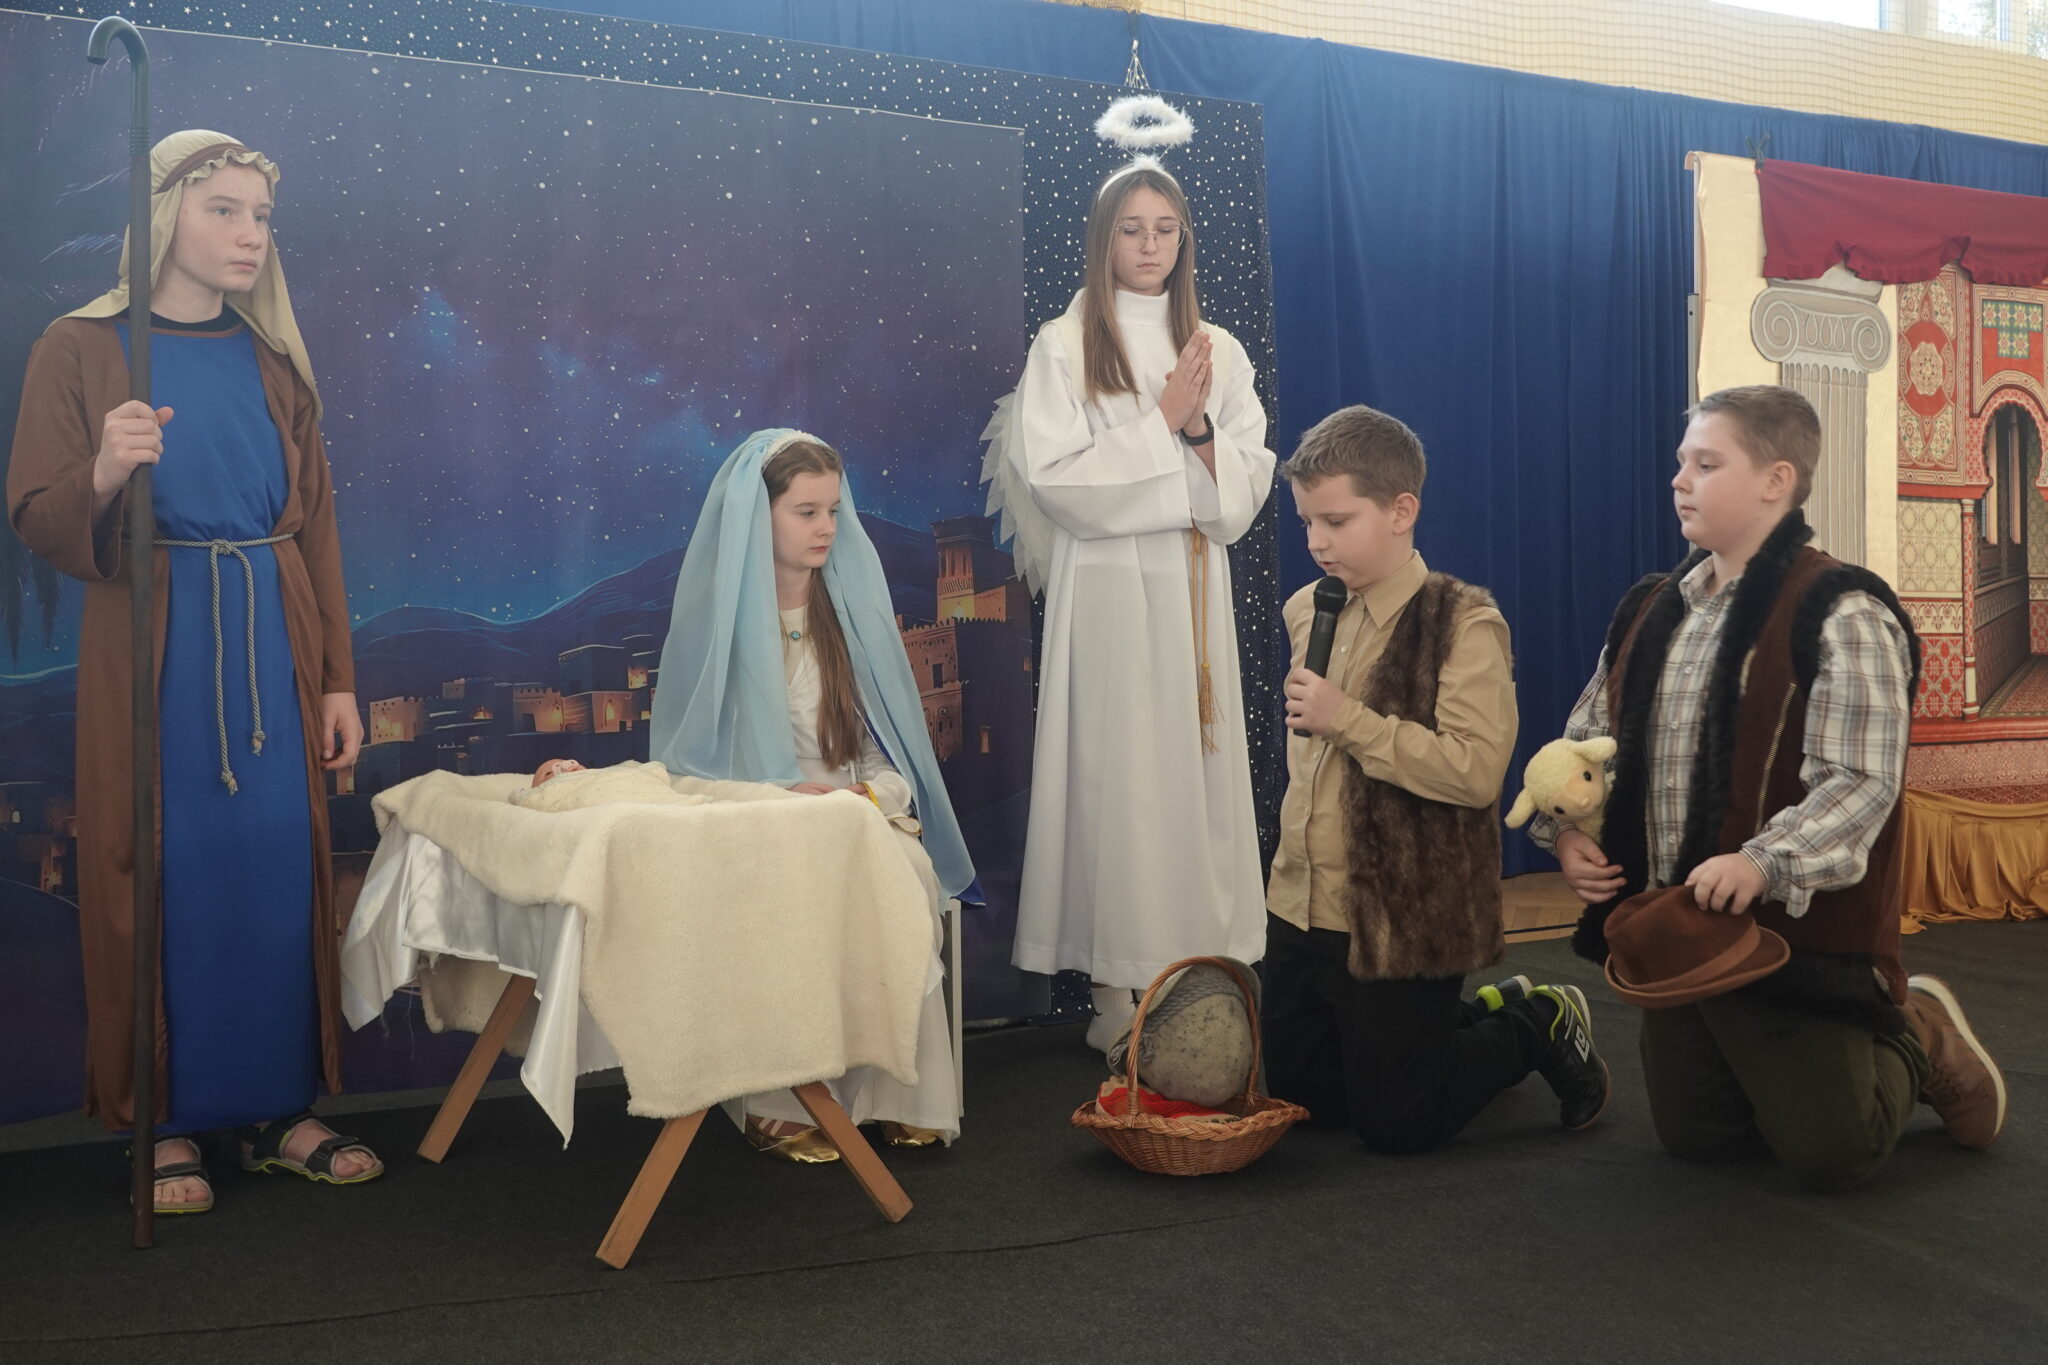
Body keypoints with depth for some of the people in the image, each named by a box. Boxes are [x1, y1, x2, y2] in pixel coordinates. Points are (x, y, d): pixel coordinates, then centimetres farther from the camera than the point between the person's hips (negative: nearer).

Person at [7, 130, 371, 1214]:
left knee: (281, 872, 1)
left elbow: (316, 526, 11)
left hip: (271, 649, 3)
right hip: (150, 651, -3)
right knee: (163, 878, -1)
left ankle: (277, 1109, 12)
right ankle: (167, 1123, 11)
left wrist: (338, 680, 5)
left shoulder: (273, 362, 13)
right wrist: (104, 477, -25)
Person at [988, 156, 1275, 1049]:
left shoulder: (1218, 352, 13)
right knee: (1116, 774, -5)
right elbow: (1054, 476, -9)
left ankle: (1200, 968, 12)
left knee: (1200, 768, 4)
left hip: (1194, 583, 4)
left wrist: (1202, 430, -9)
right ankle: (1119, 983, 1)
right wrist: (1159, 423, -8)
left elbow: (1250, 483, 9)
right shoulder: (1063, 348, 1)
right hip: (1108, 584, -4)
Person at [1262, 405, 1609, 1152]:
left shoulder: (1461, 621, -15)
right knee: (1295, 1096, 17)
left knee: (1396, 1123, 0)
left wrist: (1348, 719, -26)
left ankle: (1538, 1027, 23)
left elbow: (1477, 769, -26)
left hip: (1399, 919, -8)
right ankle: (1485, 1012, 33)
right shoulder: (1308, 612, 7)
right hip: (1300, 904, 8)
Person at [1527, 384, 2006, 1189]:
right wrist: (1567, 830, -5)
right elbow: (1588, 738, 14)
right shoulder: (1651, 612, 8)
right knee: (1694, 1139, 14)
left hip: (1792, 933, -7)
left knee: (1829, 1155, -2)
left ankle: (1918, 1040, 26)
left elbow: (1861, 784, -22)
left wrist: (1763, 863, -37)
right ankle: (1814, 1063, 37)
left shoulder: (1841, 614, -15)